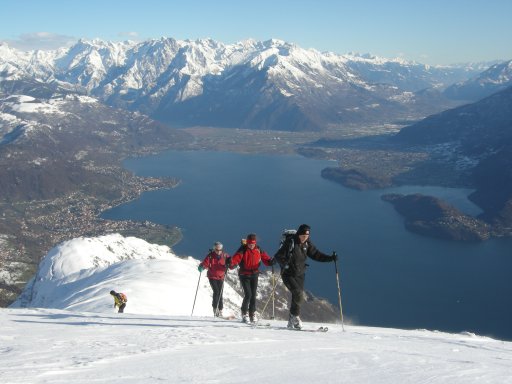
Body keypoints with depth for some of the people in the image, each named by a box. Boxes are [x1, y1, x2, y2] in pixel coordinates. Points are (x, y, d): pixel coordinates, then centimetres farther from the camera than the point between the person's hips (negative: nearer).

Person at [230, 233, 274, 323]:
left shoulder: (258, 250, 1)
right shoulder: (242, 250, -11)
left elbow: (265, 258, -2)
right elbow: (236, 258, -24)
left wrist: (270, 261, -23)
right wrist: (231, 263, -44)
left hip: (254, 275, 4)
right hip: (244, 275, -4)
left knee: (253, 295, 6)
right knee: (248, 295, -11)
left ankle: (252, 314, 18)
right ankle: (244, 313, 4)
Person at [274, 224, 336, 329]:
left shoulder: (307, 244, 3)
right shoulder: (290, 242, -14)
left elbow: (316, 254, 9)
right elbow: (278, 256, -14)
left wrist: (330, 258, -2)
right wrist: (285, 264, -32)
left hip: (300, 275, 6)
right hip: (288, 275, -6)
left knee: (297, 297, 5)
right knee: (299, 295, -20)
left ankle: (292, 322, 18)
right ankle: (295, 316, -3)